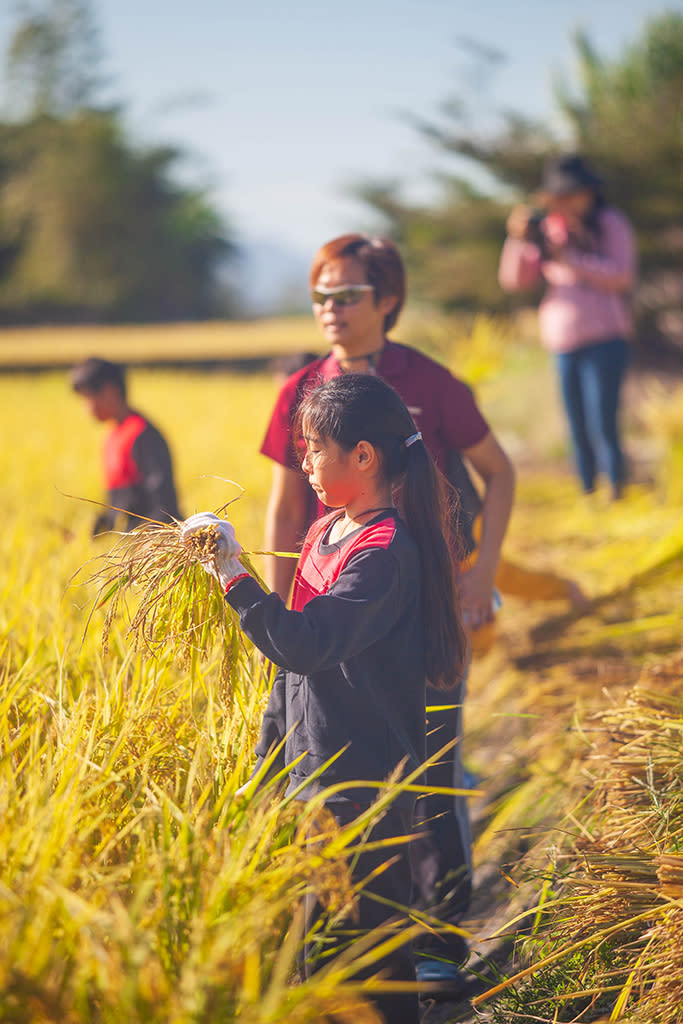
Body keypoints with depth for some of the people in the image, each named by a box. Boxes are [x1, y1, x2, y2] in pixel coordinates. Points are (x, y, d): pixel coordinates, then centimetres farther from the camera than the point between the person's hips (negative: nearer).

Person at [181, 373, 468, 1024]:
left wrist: (233, 576, -30)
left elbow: (306, 645, -31)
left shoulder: (385, 550, -20)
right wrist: (267, 761, 20)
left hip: (364, 788, -9)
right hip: (312, 775, 9)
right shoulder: (326, 533, 10)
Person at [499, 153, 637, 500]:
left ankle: (619, 495, -5)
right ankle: (587, 494, 13)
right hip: (563, 344, 5)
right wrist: (519, 239, -7)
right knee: (578, 429, 6)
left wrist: (567, 258, -17)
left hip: (605, 341, -5)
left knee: (602, 426, -12)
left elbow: (622, 277, -12)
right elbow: (514, 280, 10)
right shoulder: (549, 229, 13)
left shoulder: (611, 223, 1)